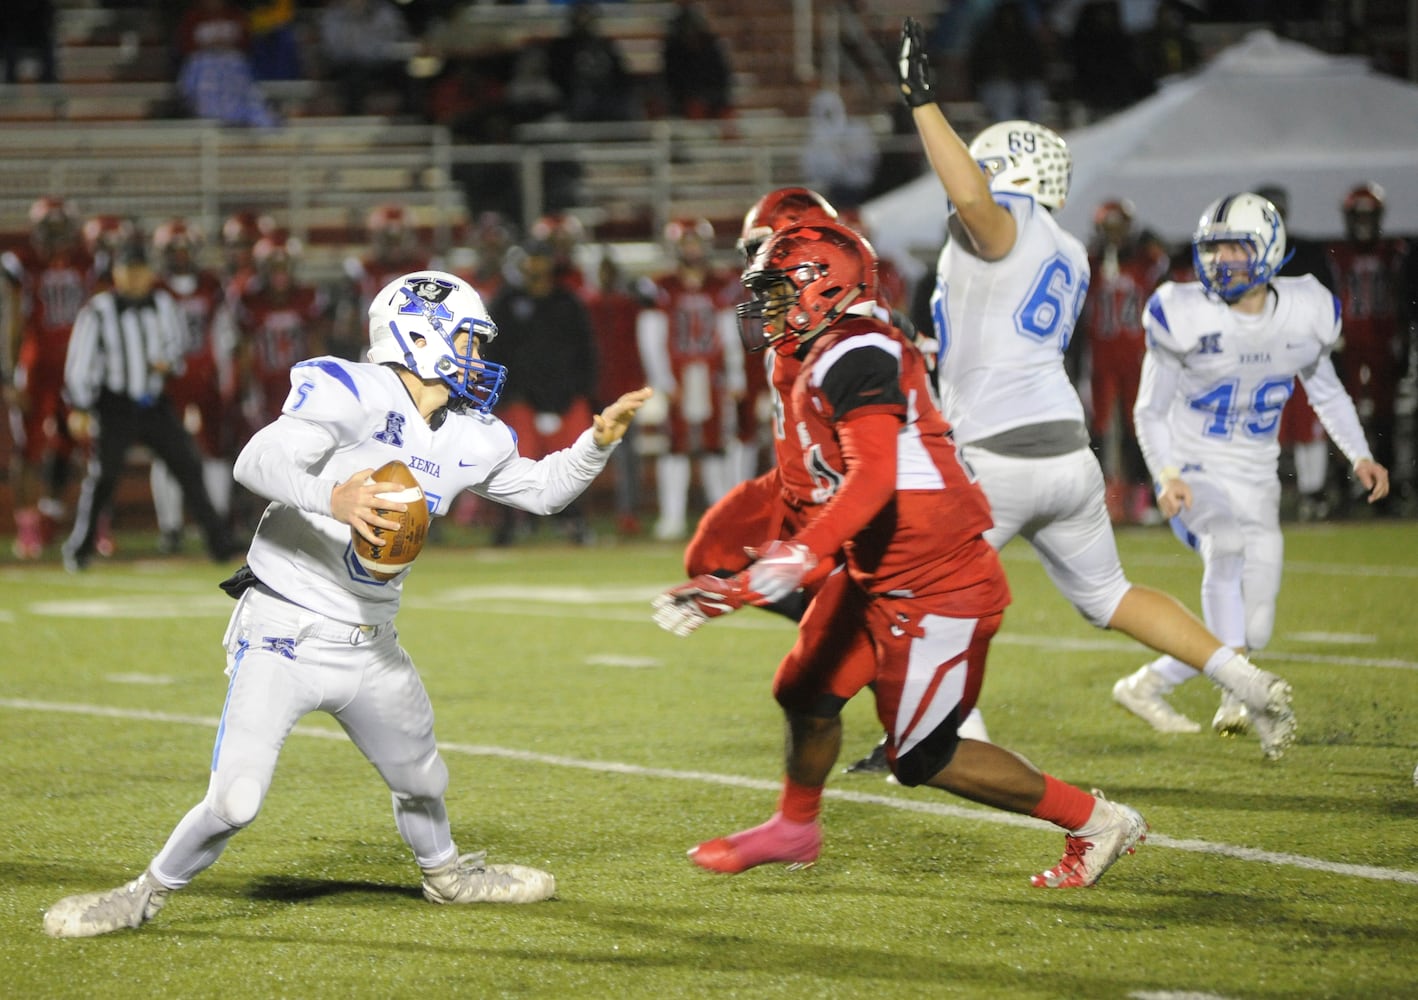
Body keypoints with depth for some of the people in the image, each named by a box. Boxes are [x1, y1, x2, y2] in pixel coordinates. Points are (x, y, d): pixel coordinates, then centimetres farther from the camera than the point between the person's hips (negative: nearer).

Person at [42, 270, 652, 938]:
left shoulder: (471, 437, 5)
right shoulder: (352, 394, -18)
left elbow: (542, 488, 21)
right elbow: (257, 461, -29)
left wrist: (599, 439, 6)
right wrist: (332, 496, -45)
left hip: (370, 647, 7)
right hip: (286, 632, -7)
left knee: (421, 781, 23)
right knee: (235, 800, -16)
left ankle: (445, 873, 53)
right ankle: (150, 893, 6)